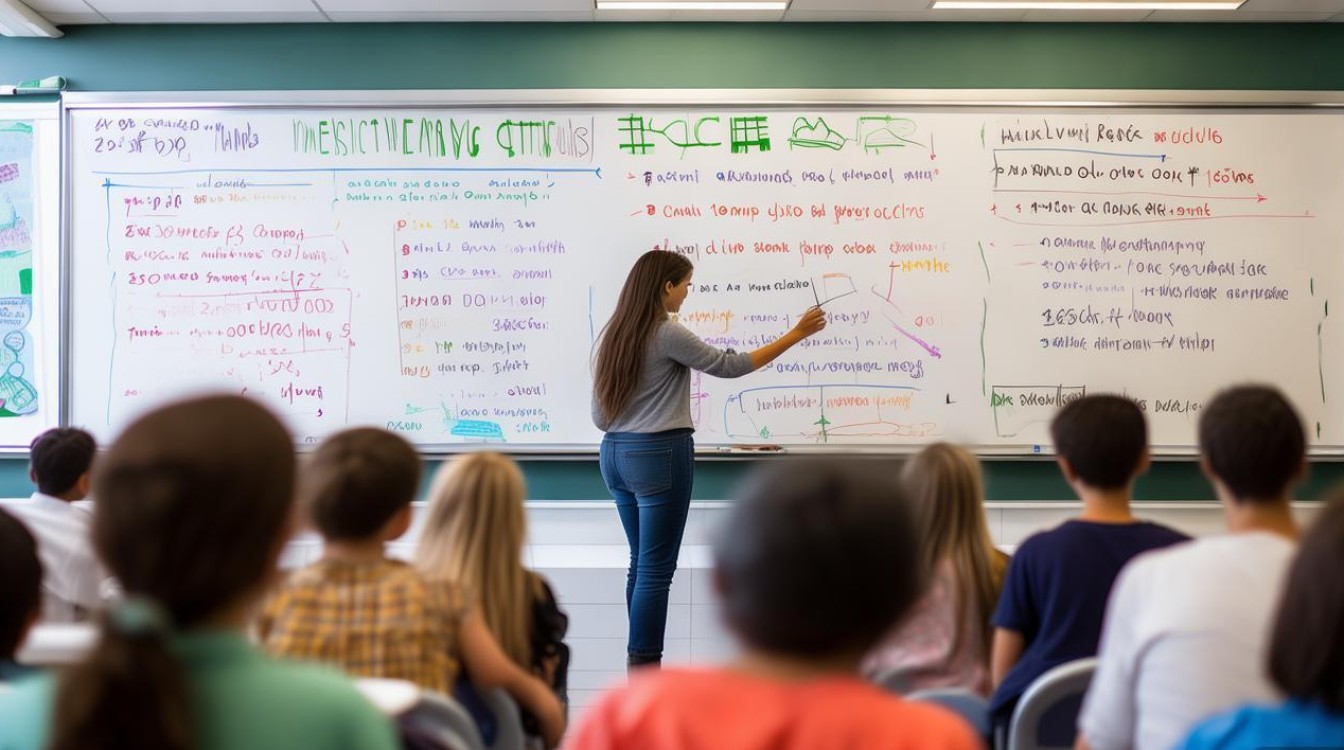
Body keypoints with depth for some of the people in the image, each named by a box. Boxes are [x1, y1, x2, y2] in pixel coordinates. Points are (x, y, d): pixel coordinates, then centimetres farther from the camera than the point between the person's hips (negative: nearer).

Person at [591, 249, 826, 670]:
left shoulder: (613, 335, 10)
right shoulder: (667, 334, -13)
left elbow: (599, 416, 10)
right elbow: (729, 366, -9)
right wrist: (796, 335, -3)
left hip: (615, 454, 9)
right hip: (659, 456, -9)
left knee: (642, 564, 16)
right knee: (657, 569, -1)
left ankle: (640, 663, 22)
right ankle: (644, 670, 4)